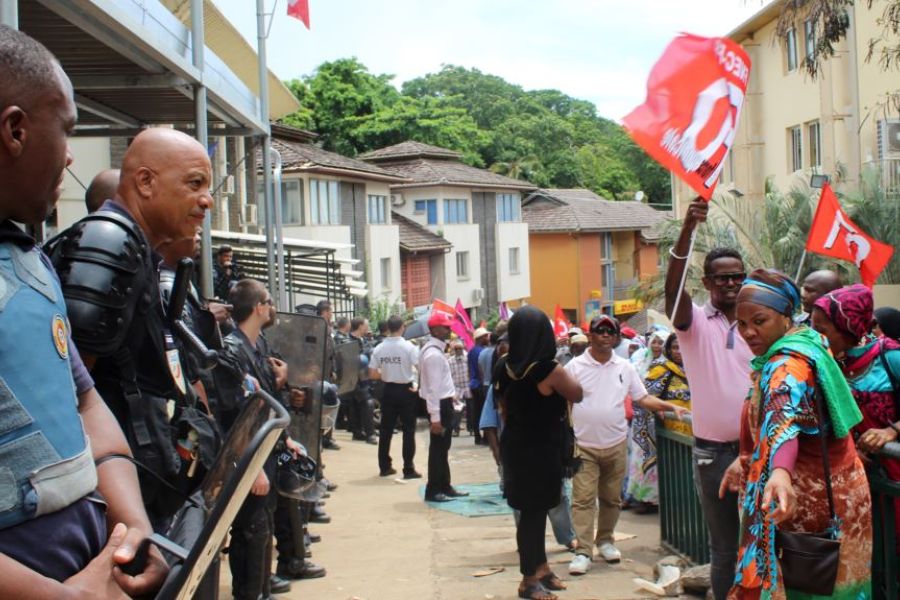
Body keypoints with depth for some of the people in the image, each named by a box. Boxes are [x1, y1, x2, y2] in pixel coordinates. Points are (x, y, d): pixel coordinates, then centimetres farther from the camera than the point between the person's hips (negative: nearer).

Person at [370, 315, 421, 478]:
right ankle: (409, 469, 2)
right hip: (406, 390, -3)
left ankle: (384, 466, 17)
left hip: (388, 390, 3)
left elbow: (372, 374, 0)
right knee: (408, 430, 3)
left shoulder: (379, 348, -2)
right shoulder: (409, 347, -12)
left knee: (386, 429, 12)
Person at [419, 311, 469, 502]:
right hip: (439, 405, -10)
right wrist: (435, 417, -24)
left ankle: (444, 487, 24)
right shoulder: (433, 354, -19)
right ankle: (433, 491, 3)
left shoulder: (435, 350, 13)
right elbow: (433, 388, -23)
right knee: (438, 448, -3)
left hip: (444, 403, 10)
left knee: (442, 447, 16)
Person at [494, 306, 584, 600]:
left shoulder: (504, 367, -2)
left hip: (515, 445, 7)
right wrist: (562, 375, 12)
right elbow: (577, 394, -5)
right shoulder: (547, 369, -22)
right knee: (534, 511, 3)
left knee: (533, 508, 18)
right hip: (541, 449, -7)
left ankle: (540, 568, 29)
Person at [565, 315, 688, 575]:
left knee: (611, 498, 12)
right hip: (584, 446, -3)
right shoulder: (575, 366, -3)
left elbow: (643, 398, 9)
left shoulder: (625, 367, 7)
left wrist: (671, 407, -3)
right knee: (583, 499, -6)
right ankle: (583, 551, -5)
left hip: (616, 444, 3)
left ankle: (605, 540, 28)